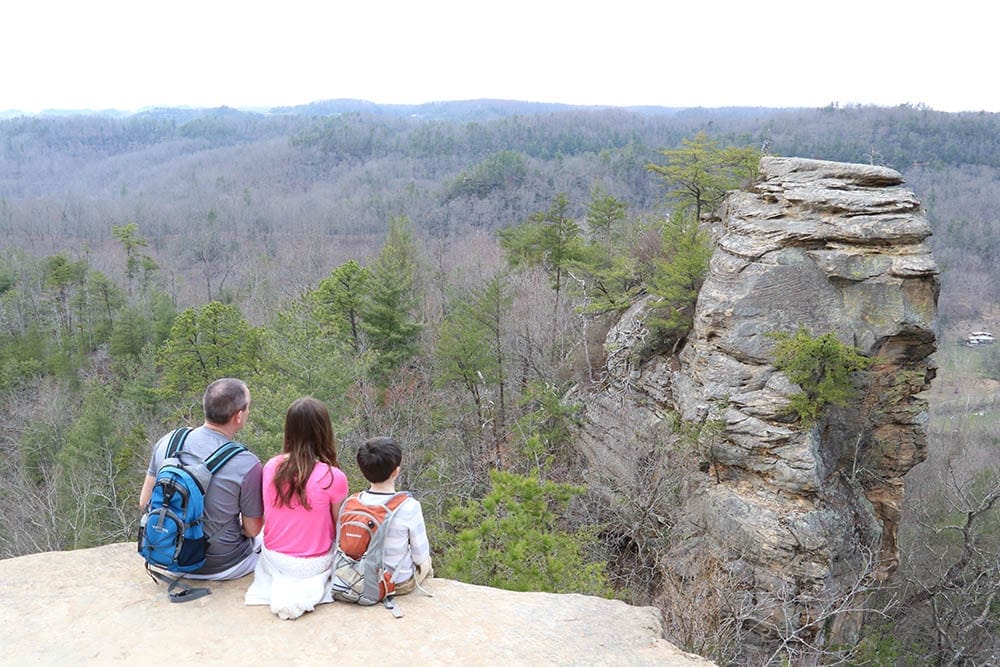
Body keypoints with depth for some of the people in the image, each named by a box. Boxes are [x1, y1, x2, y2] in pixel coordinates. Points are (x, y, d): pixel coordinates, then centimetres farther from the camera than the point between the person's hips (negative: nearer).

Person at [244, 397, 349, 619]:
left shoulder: (270, 467, -10)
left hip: (273, 560, 6)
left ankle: (281, 585, 9)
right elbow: (339, 529, -9)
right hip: (313, 564, -6)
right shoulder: (333, 478, -23)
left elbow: (267, 516, 4)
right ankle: (310, 588, -1)